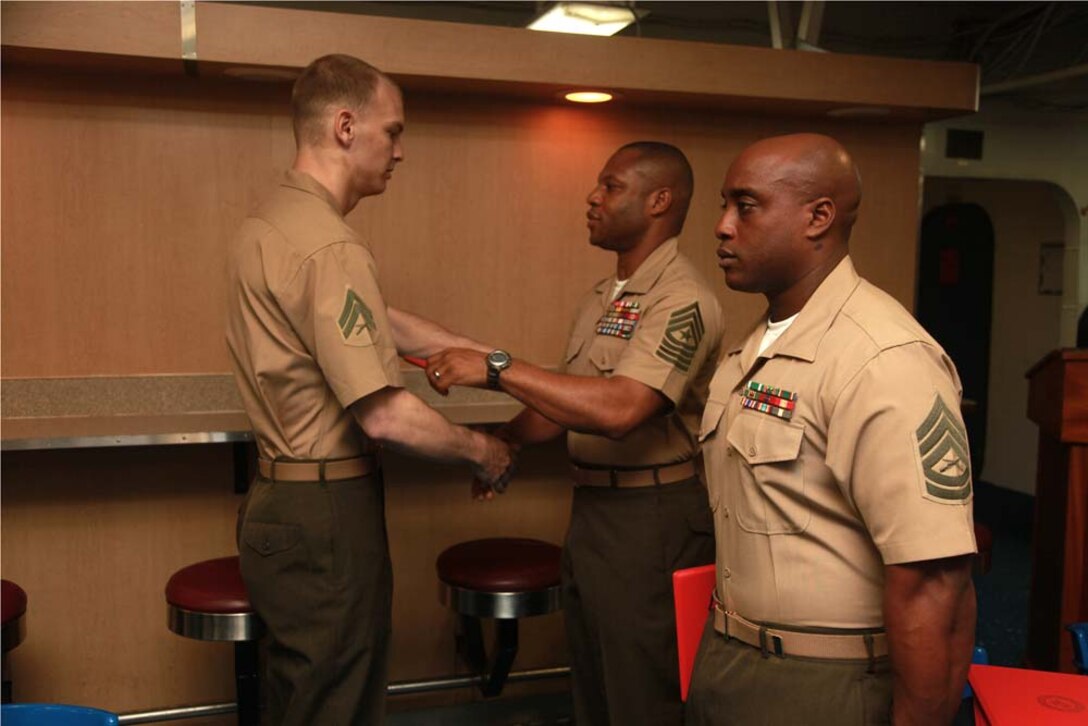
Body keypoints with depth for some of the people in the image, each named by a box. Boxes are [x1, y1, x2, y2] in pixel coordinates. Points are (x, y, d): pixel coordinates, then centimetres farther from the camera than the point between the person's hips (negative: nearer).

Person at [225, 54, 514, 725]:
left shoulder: (269, 223, 9)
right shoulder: (330, 247, -22)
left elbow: (380, 320, 15)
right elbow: (386, 416, -26)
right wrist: (480, 449, -9)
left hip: (281, 502, 10)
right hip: (326, 518, -10)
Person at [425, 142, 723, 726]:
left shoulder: (682, 300, -18)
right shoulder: (600, 298, 12)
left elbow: (620, 409, -31)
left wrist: (498, 368, -29)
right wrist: (497, 443, 3)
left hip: (652, 520, -9)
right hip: (590, 509, 9)